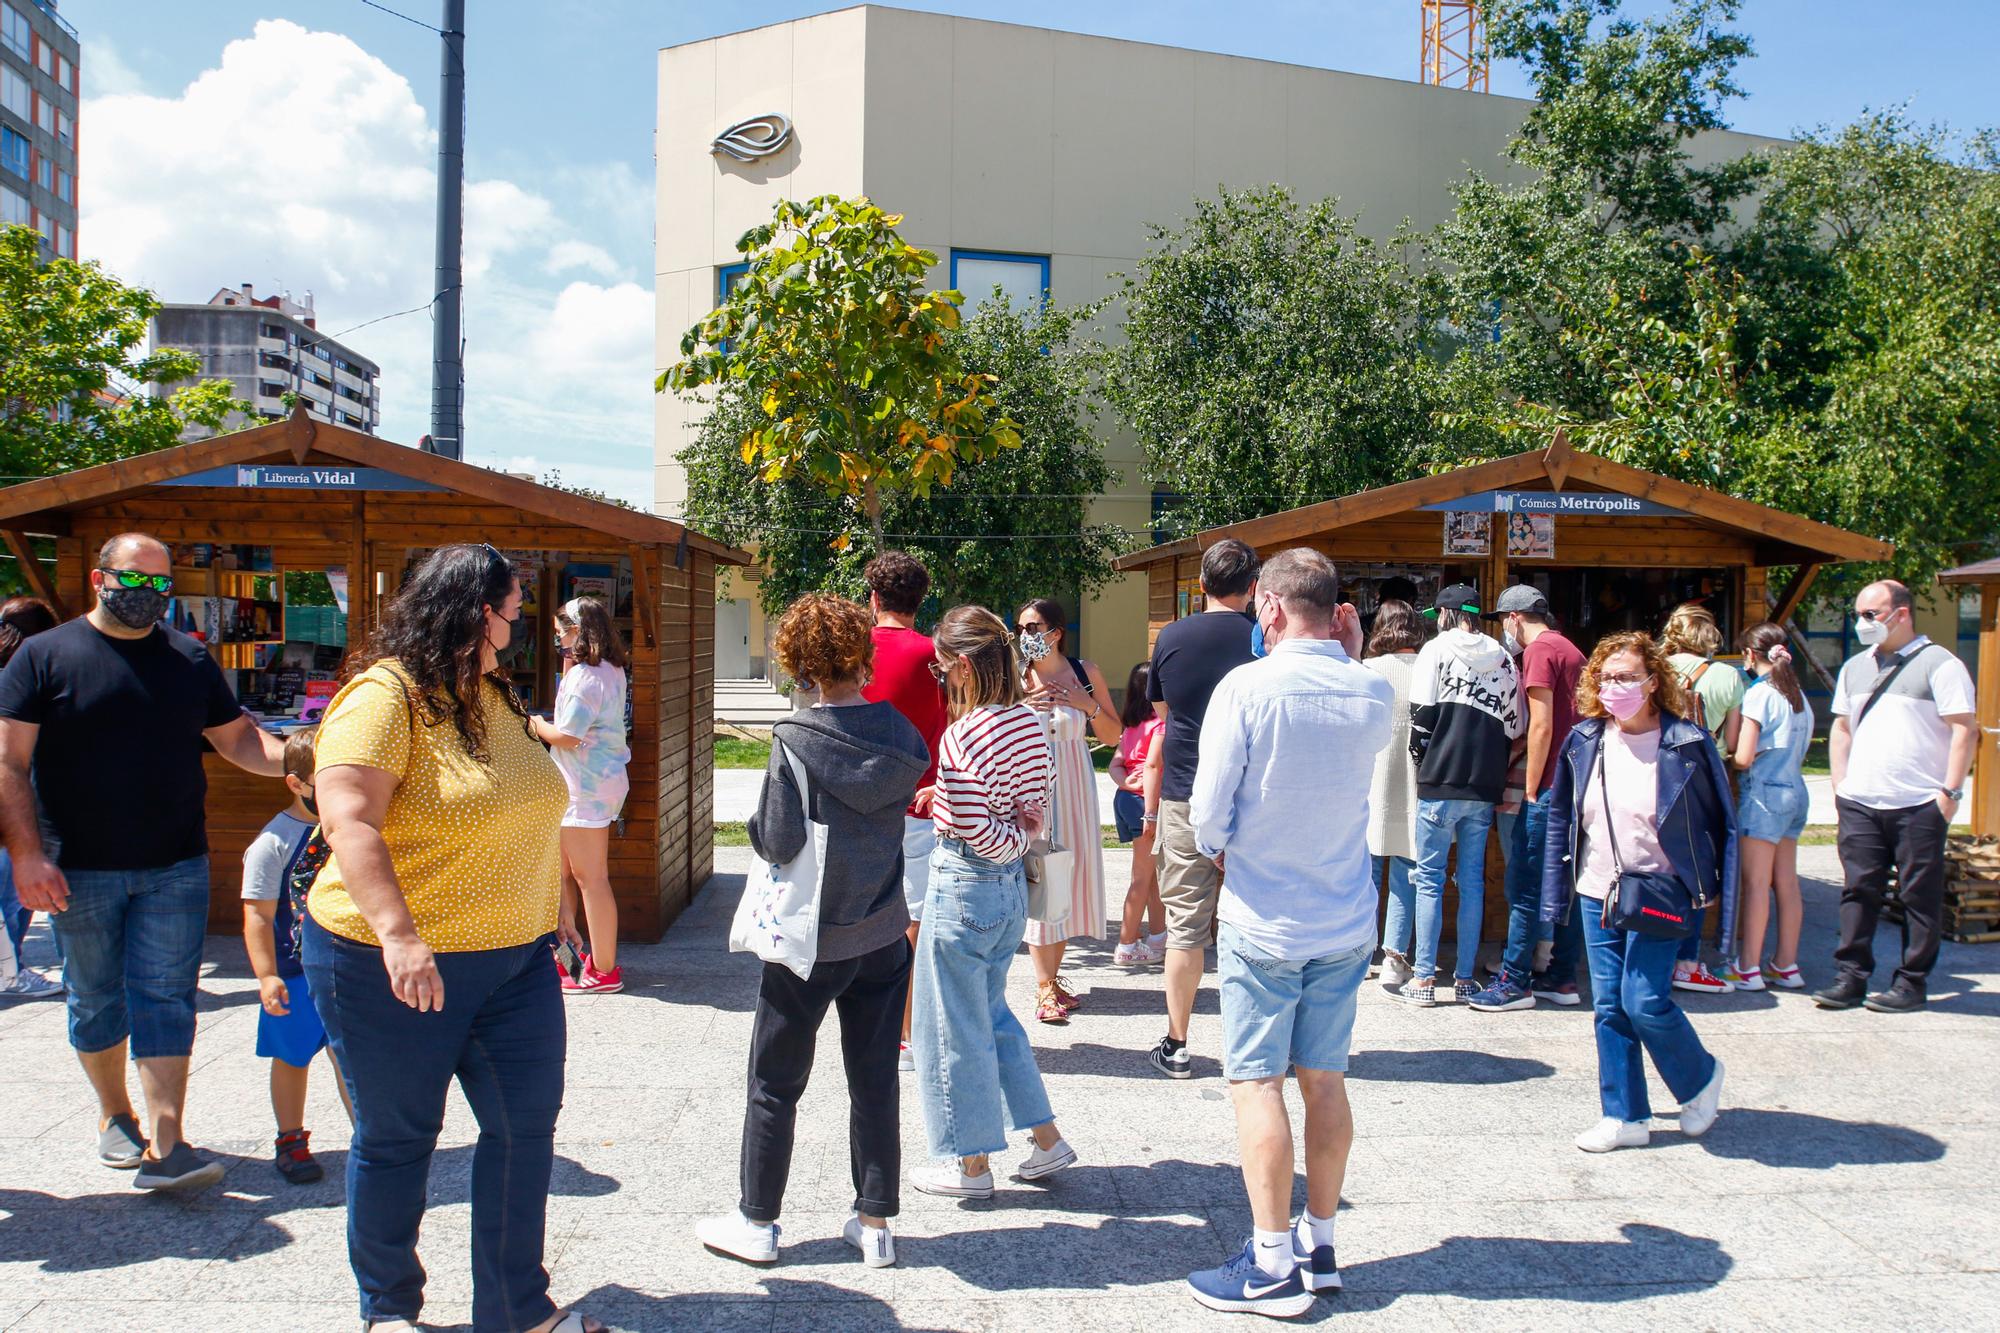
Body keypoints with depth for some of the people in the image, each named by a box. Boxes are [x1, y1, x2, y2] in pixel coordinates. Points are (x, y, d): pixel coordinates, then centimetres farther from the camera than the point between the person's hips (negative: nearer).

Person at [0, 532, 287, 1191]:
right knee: (96, 999, 12)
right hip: (78, 871, -1)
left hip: (176, 869, 1)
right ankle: (114, 1116, 32)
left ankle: (163, 1147, -5)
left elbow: (238, 739, 11)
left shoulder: (190, 658, 8)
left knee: (166, 998, -4)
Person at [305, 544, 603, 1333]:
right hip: (396, 969, -7)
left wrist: (543, 916, 20)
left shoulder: (494, 697, 11)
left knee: (526, 1125, 6)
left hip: (515, 959, 7)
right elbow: (348, 819, -26)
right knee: (396, 1138, 9)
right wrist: (398, 934, -34)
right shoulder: (385, 697, -15)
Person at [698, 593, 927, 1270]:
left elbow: (777, 841, -17)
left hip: (808, 938, -4)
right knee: (875, 1082, 12)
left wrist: (754, 823, 3)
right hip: (883, 934, 4)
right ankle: (875, 1223, 20)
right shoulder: (901, 737, -3)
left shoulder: (796, 741, -16)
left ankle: (757, 1221, 22)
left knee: (776, 1084, 11)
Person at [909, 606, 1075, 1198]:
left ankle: (971, 1165, 21)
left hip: (963, 884, -8)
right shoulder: (1031, 723, 3)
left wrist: (1014, 841, -7)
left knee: (955, 1029, 8)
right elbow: (1037, 810, 9)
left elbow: (973, 831, -23)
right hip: (1011, 884, 8)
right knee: (991, 1013, 24)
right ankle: (1046, 1137, 28)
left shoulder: (963, 736, -22)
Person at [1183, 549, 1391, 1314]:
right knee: (1325, 1079, 14)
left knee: (1257, 1084, 3)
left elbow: (1209, 815, -14)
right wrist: (1352, 657, 10)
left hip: (1263, 921, -5)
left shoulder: (1246, 688, -17)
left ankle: (1273, 1266, 7)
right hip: (1346, 921, 5)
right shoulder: (1374, 696, -3)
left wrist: (1219, 851, 8)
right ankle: (1319, 1246, 25)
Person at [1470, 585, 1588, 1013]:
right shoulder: (1570, 650, 17)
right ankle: (1562, 978, 16)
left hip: (1550, 787, -9)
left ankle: (1515, 982, -3)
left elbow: (1541, 726, -16)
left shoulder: (1539, 650, -10)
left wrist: (1530, 790, -12)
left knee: (1524, 885, -5)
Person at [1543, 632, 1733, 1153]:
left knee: (1644, 1001, -9)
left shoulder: (1686, 743, -8)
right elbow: (1560, 818, 9)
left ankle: (1700, 1077, 21)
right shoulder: (1583, 741, 1)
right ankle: (1624, 1117, 18)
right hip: (1597, 894, 4)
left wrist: (1715, 891, -2)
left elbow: (1720, 820, 1)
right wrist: (1557, 893, 7)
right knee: (1609, 1006, 6)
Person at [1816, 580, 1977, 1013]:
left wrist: (1951, 791, -12)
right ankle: (1851, 978, 10)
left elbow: (1965, 729, -7)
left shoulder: (1939, 664, -4)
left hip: (1919, 805, -5)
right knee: (1858, 891, 5)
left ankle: (1911, 984, 10)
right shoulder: (1855, 667, 15)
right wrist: (1839, 784, 11)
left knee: (1920, 897, 3)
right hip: (1860, 803, 5)